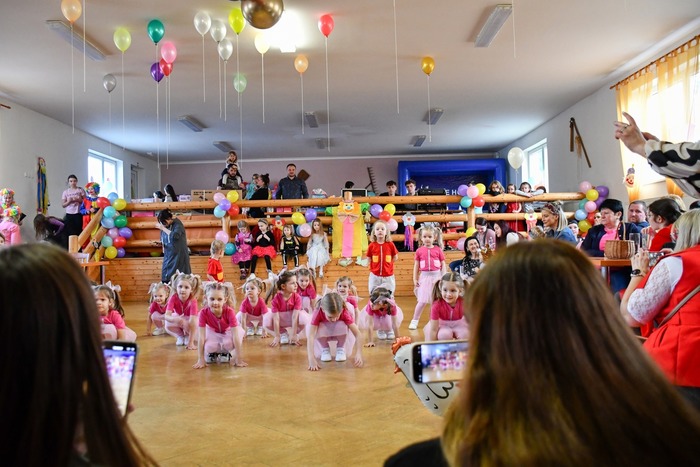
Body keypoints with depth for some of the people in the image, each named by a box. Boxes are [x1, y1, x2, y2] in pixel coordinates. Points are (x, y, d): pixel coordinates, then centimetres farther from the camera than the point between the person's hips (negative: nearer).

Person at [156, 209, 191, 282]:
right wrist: (160, 243, -5)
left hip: (178, 256, -6)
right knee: (165, 279, 1)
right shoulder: (164, 226, 4)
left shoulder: (178, 224, -11)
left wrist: (163, 228, -22)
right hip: (168, 256, 6)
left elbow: (175, 236, -30)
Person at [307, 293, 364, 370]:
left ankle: (341, 348, -5)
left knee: (342, 325, -35)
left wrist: (358, 354, -52)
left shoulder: (345, 313, -33)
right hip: (323, 335, 0)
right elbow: (310, 336, -45)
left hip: (340, 334, 0)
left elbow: (358, 334, -38)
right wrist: (311, 359, -56)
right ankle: (325, 349, -5)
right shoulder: (318, 313, -35)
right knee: (313, 328, -34)